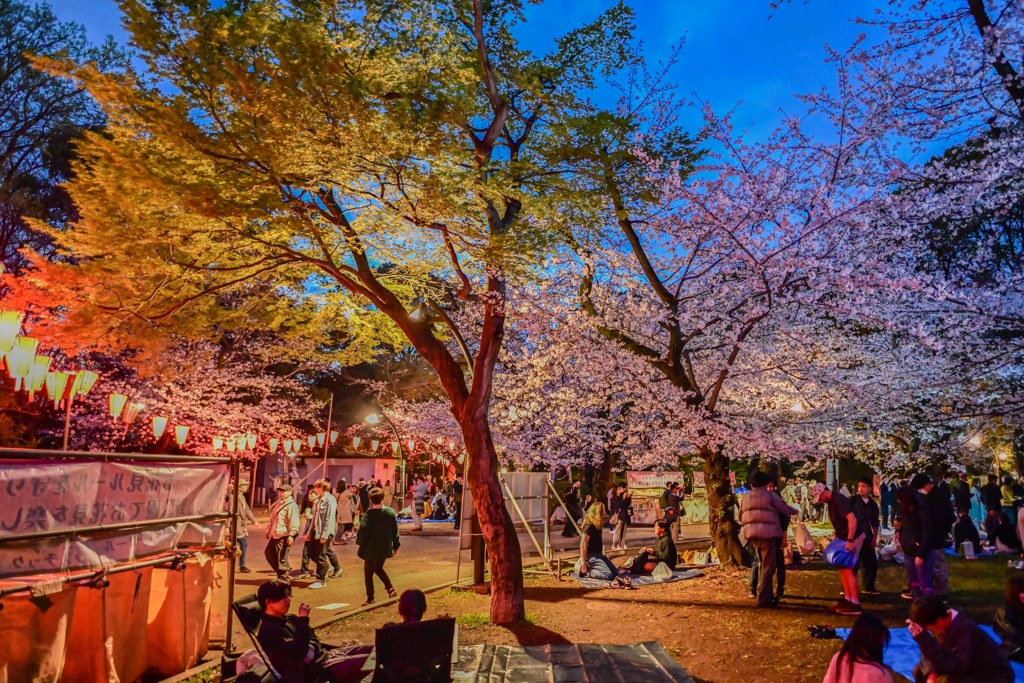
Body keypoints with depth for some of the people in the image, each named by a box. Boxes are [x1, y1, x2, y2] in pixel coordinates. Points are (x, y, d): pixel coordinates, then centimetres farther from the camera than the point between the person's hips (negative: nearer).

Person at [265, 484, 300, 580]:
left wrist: (291, 535, -23)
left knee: (281, 558, -3)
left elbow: (294, 522, -19)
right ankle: (286, 569, 26)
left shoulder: (292, 506, -13)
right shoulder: (278, 503, 15)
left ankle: (283, 578, 11)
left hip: (284, 536, -10)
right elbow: (272, 518, 24)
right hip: (275, 535, 10)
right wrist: (268, 530, 24)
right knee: (268, 553, 15)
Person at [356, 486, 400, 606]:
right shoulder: (391, 512, -5)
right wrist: (396, 546, 13)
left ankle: (370, 599, 17)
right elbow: (395, 531, 2)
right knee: (379, 568, 26)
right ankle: (390, 588, 13)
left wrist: (359, 541, 4)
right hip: (385, 549, 5)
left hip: (371, 550, -5)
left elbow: (363, 531, -17)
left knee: (368, 573, 11)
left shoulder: (368, 514, -19)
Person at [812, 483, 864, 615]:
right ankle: (847, 599, 20)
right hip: (844, 538, 10)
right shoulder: (831, 501, 8)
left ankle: (855, 604, -3)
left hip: (854, 538, -10)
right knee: (842, 568, 12)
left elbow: (852, 520, -29)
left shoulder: (839, 500, -22)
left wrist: (850, 541, -29)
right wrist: (836, 536, 17)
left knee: (848, 569, -8)